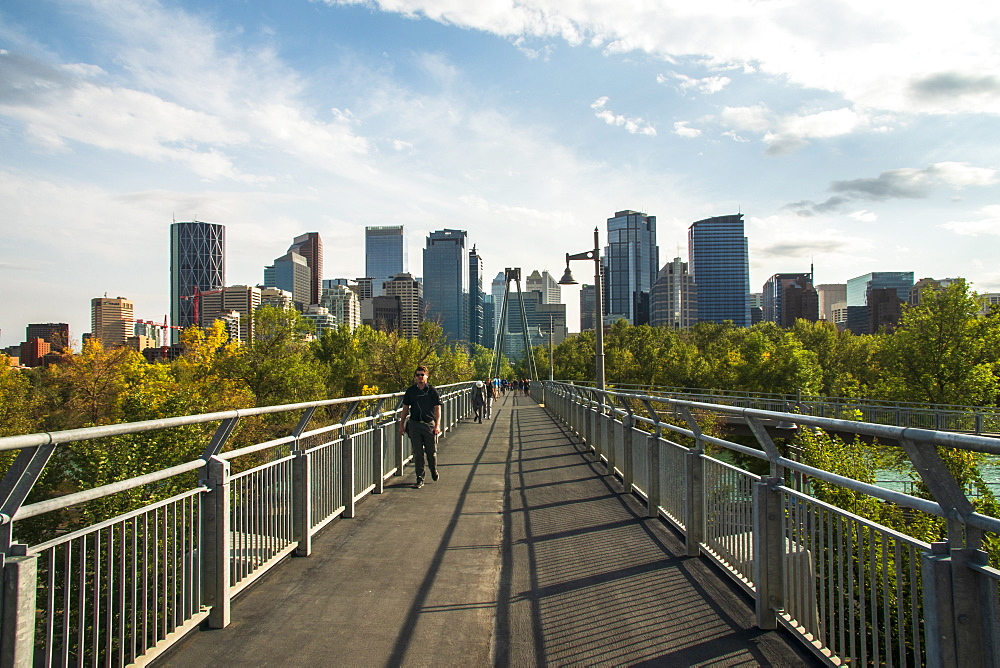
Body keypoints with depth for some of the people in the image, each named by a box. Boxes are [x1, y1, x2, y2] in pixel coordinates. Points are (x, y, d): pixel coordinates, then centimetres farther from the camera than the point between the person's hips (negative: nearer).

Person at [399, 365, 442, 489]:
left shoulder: (432, 391, 0)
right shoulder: (410, 391, 6)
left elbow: (437, 409, 0)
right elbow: (405, 408, 12)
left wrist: (437, 425, -10)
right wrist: (401, 425, 9)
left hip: (429, 424, -1)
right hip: (414, 424, 1)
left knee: (431, 452, 6)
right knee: (418, 453, 1)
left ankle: (434, 471, 33)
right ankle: (420, 479, 8)